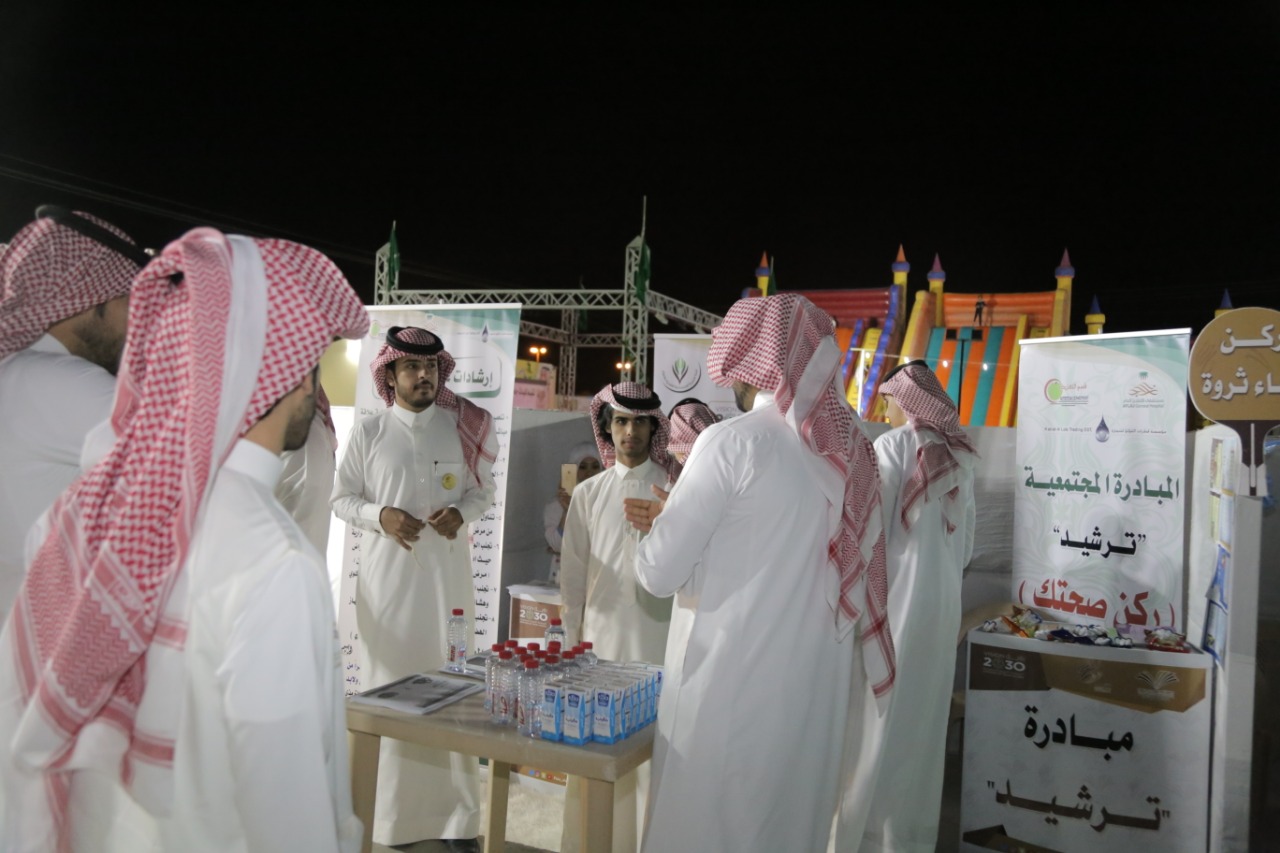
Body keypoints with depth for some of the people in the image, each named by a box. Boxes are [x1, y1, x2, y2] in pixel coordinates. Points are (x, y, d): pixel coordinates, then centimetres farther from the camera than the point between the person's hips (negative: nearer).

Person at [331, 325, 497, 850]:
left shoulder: (462, 429, 5)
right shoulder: (367, 433, 1)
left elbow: (483, 490, 12)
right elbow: (342, 498, 6)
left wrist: (461, 512, -9)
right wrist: (380, 516, -12)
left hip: (447, 571, 1)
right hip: (388, 574, -1)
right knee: (390, 684, 4)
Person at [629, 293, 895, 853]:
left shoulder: (733, 441, -14)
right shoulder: (849, 450, 5)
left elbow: (660, 573, -12)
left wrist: (655, 537, 10)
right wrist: (679, 518, 18)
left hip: (732, 686, -6)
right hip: (815, 688, 7)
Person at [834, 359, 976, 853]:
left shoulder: (894, 446, -10)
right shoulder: (958, 454, 9)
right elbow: (967, 542, 15)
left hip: (898, 596, -6)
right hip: (944, 597, 6)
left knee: (880, 720, 0)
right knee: (922, 718, 12)